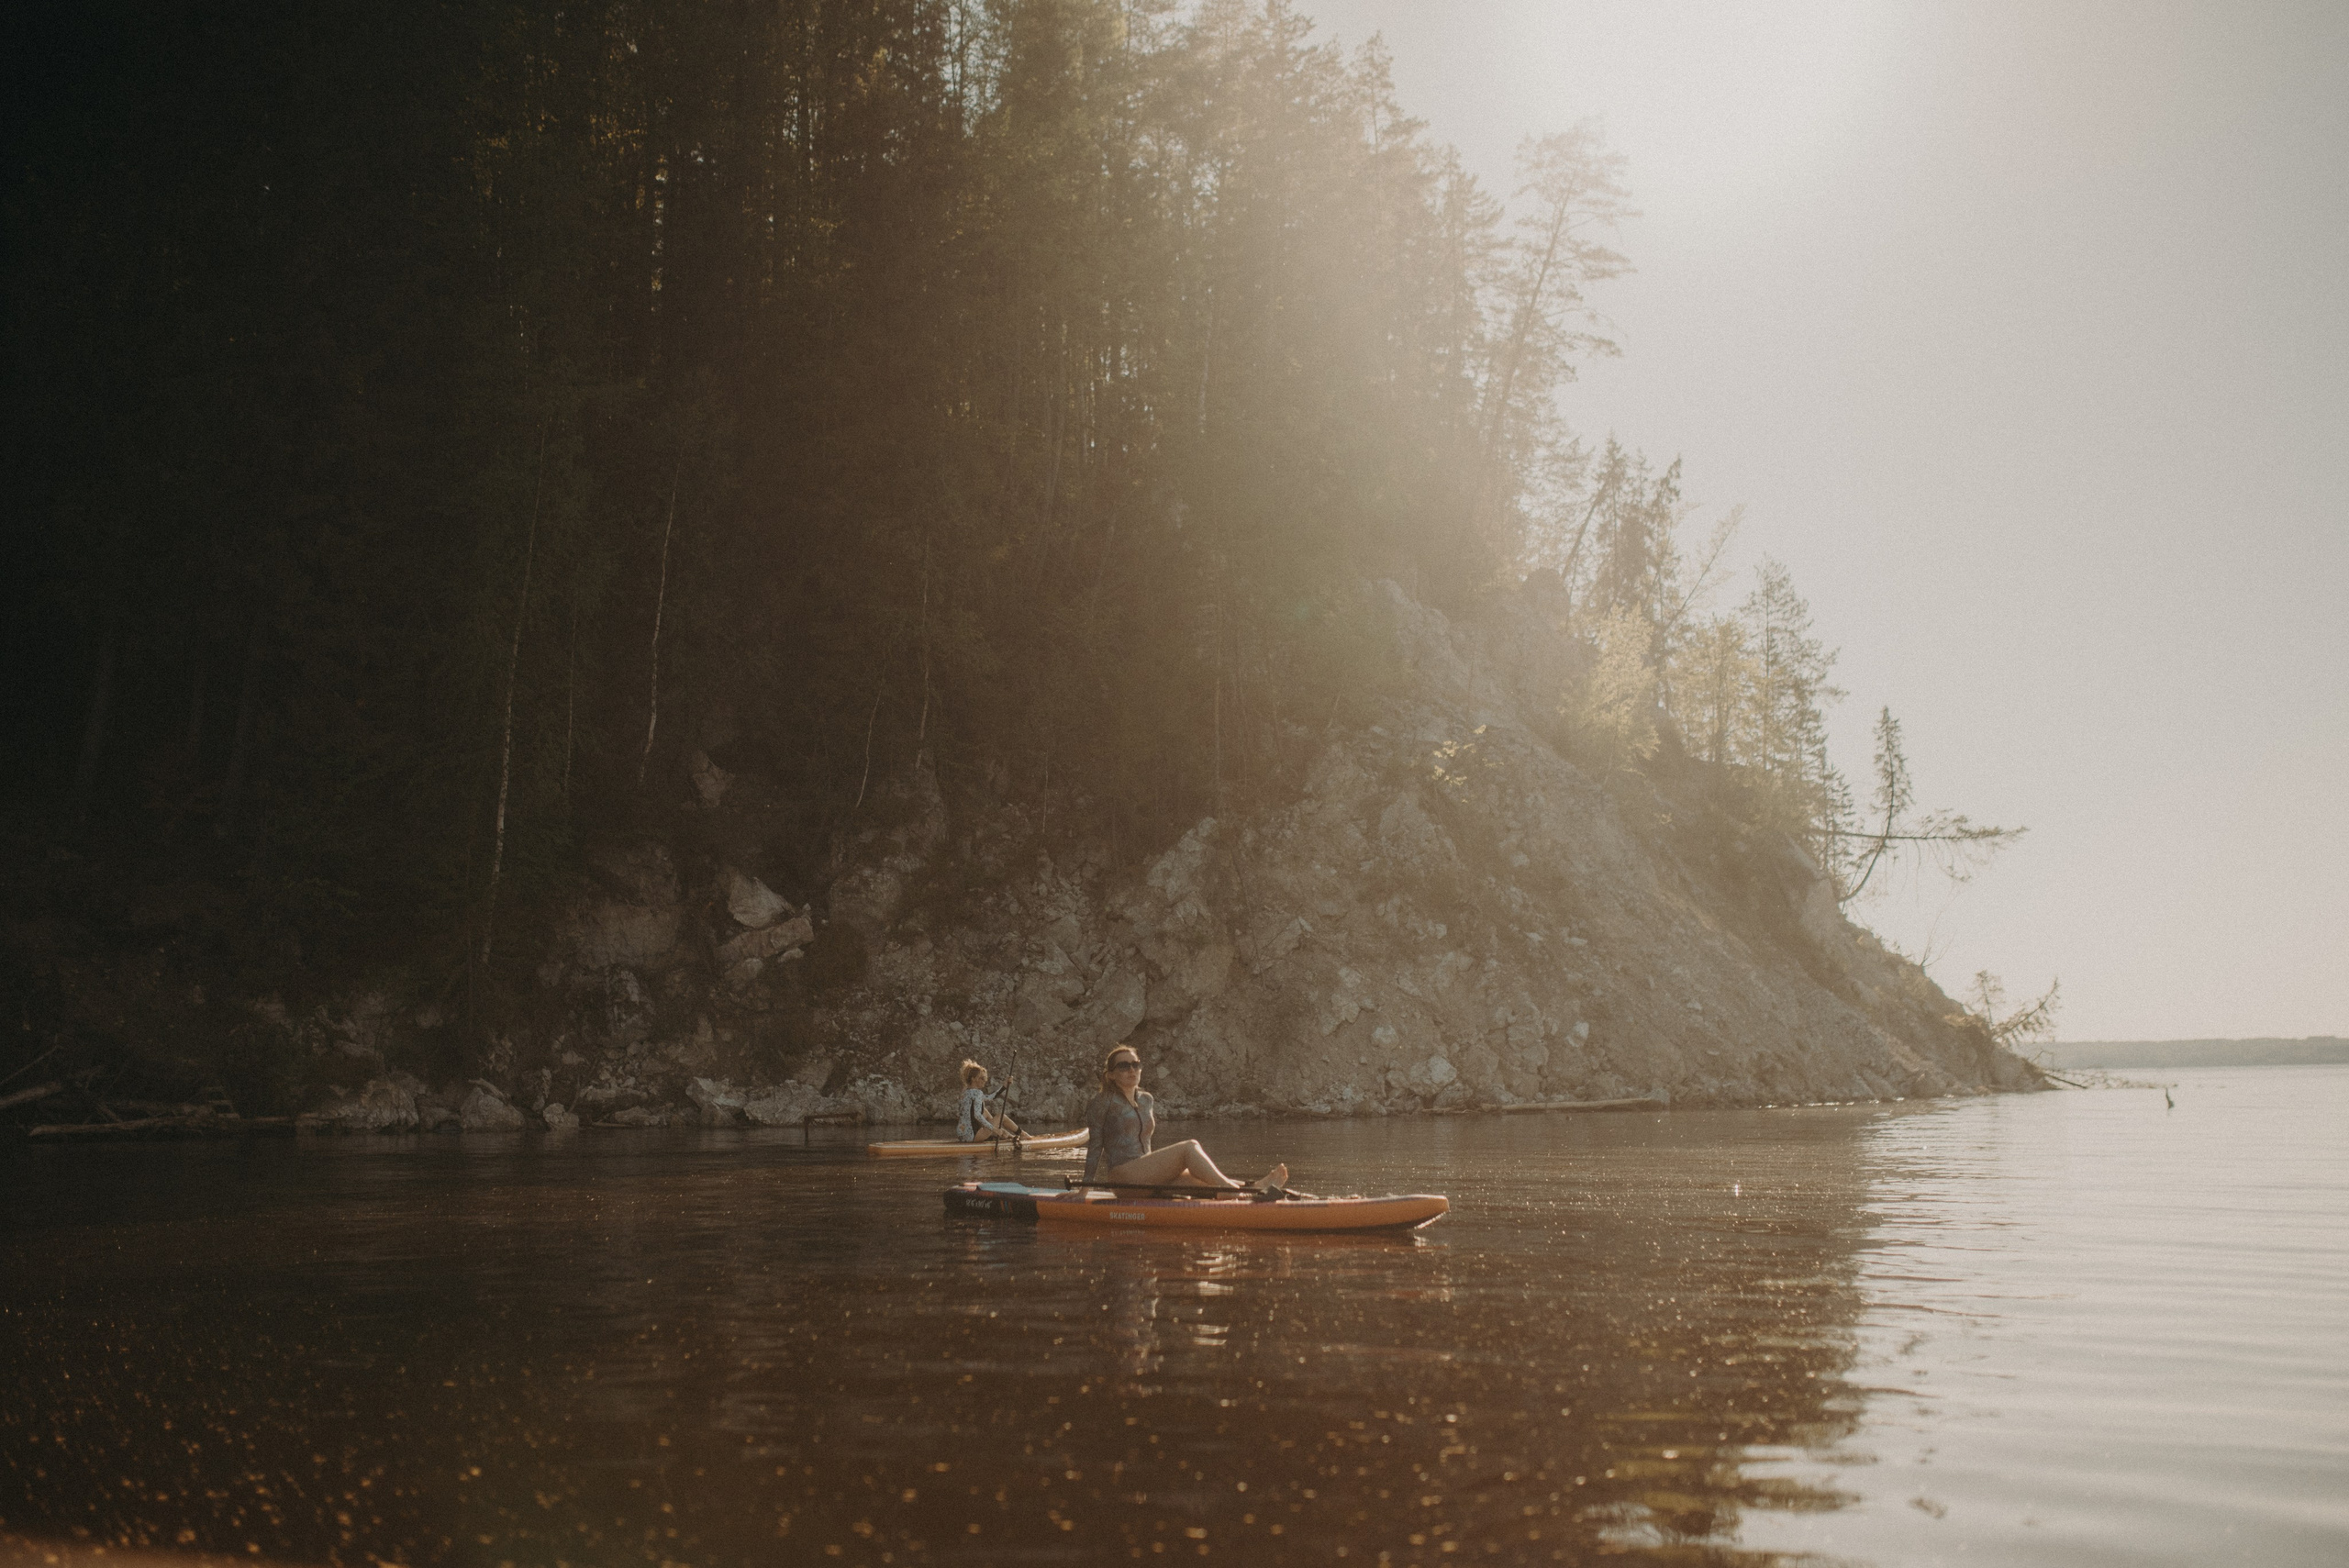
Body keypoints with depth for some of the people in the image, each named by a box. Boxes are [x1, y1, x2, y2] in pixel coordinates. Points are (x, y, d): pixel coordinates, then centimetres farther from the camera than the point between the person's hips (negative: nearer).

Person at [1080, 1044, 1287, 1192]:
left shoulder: (1147, 1101, 20)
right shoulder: (1104, 1102, 0)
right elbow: (1095, 1147, -1)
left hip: (1146, 1179, 7)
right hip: (1122, 1175, -7)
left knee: (1205, 1182, -17)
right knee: (1189, 1147, -23)